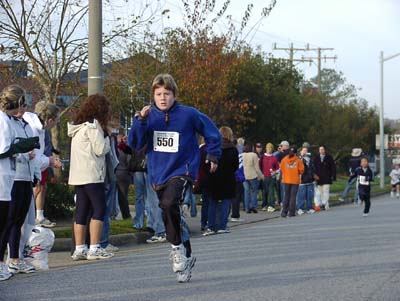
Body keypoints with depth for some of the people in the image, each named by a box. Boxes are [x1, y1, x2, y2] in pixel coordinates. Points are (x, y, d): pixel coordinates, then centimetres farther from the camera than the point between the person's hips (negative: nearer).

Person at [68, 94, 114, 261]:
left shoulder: (78, 125, 18)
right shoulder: (93, 125, -9)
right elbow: (101, 149, -12)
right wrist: (106, 136, 5)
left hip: (77, 175, 9)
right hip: (91, 175, -9)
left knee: (81, 210, 8)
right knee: (99, 209, -5)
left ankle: (79, 249, 6)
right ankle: (94, 248, -9)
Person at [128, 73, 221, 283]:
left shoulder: (188, 114, -6)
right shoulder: (150, 116, 2)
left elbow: (212, 133, 7)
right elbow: (134, 144, -6)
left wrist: (213, 156, 13)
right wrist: (141, 120, -17)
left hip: (182, 171, -5)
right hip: (158, 174, 5)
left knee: (170, 203, -31)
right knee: (172, 218, 12)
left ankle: (177, 248, -15)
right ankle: (186, 258, 28)